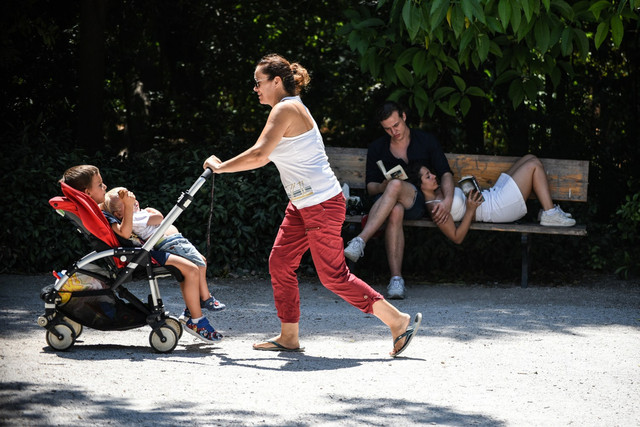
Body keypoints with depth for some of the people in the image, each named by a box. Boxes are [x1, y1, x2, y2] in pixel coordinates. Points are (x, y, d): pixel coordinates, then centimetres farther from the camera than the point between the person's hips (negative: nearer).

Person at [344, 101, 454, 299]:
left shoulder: (426, 141, 11)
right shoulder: (377, 148, 15)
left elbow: (445, 173, 4)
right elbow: (370, 186, 12)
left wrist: (448, 200, -16)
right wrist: (382, 187, -14)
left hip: (418, 202, -1)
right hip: (385, 200, 2)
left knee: (396, 185, -37)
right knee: (395, 211, -39)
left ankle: (360, 241, -51)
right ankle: (396, 279, -49)